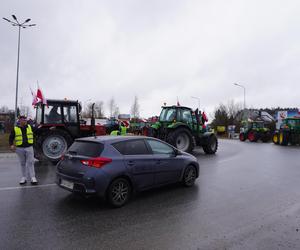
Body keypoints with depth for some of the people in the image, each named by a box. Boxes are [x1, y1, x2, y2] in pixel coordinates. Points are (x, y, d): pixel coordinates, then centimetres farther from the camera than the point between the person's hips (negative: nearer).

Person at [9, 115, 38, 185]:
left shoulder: (30, 127, 7)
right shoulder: (15, 129, 2)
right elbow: (11, 138, 5)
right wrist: (11, 145, -8)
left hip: (29, 148, 0)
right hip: (20, 148, 0)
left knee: (30, 162, -4)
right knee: (22, 163, 9)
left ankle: (32, 177, -3)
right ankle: (24, 177, 20)